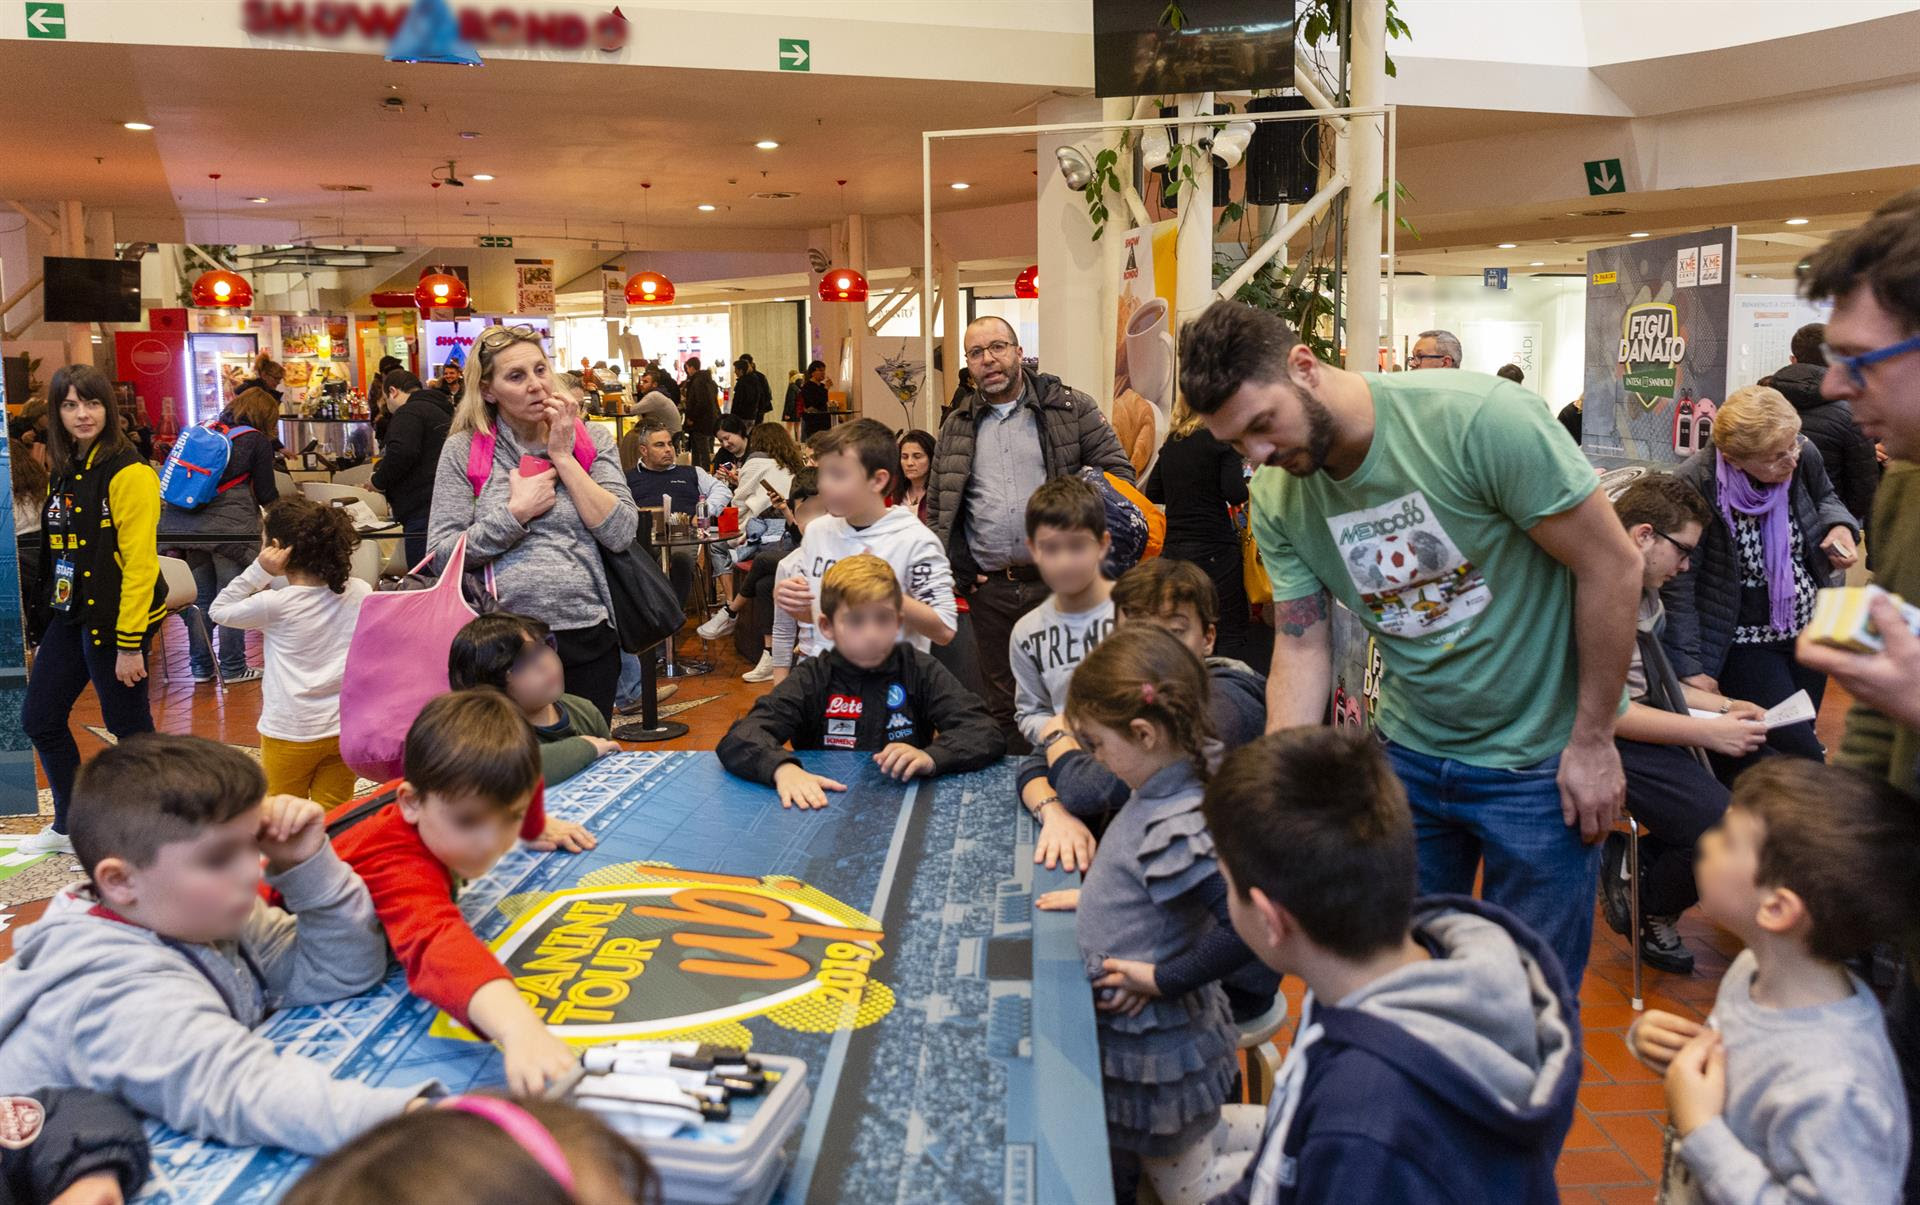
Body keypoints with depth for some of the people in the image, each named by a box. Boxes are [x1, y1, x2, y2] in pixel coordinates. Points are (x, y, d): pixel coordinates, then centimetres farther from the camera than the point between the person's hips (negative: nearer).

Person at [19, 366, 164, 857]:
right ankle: (69, 827, 30)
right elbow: (57, 552, 16)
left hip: (115, 616, -9)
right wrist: (46, 614, 12)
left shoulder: (129, 474, -15)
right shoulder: (65, 472, 11)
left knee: (128, 725, 2)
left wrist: (130, 644, -20)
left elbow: (139, 563, -18)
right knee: (38, 717, 14)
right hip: (69, 615, 9)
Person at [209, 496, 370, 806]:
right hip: (347, 728, 4)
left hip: (291, 733, -4)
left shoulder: (275, 605, -15)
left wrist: (259, 571, -9)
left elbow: (219, 610, 2)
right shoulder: (361, 592, -4)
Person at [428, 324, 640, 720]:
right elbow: (441, 554, -6)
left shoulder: (592, 440, 4)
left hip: (587, 634, 2)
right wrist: (517, 511, -13)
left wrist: (563, 456, -8)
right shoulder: (464, 450, 0)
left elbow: (620, 534, -8)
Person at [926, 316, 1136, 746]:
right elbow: (937, 506, 14)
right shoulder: (957, 426, 12)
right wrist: (956, 566, 1)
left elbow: (1118, 473, 1)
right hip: (989, 589, 3)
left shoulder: (1072, 408, 2)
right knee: (1001, 705, 10)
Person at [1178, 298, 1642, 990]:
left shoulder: (1478, 418, -24)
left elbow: (1612, 565, -18)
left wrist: (1593, 741, -13)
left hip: (1539, 758, -4)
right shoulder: (1276, 499, -7)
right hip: (1411, 749, 4)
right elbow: (1301, 649, -4)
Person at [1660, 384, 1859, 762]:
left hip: (1809, 628, 6)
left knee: (1799, 741, 18)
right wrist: (1689, 667, -24)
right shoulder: (1694, 486, -26)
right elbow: (1677, 583, -21)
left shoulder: (1802, 455, -12)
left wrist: (1839, 526, -10)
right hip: (1744, 643, -6)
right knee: (1803, 758, -10)